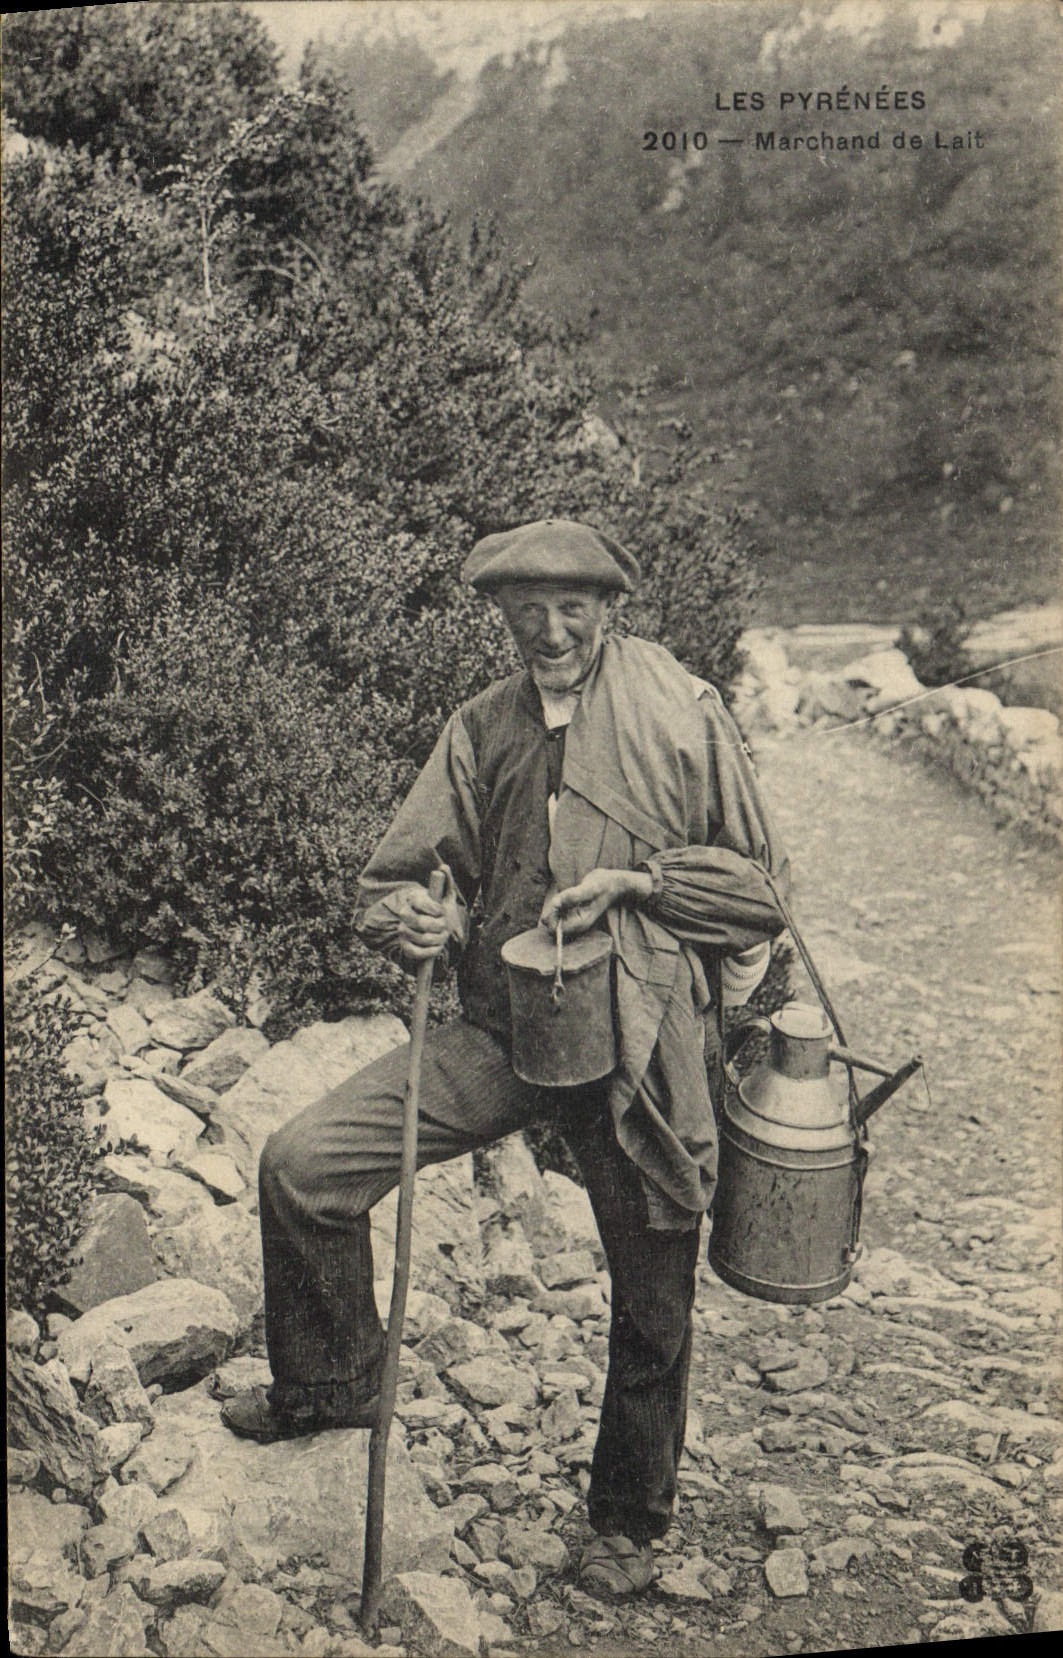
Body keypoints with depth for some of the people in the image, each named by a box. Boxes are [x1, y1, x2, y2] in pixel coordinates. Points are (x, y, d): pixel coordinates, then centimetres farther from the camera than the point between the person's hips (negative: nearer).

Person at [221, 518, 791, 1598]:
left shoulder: (678, 711, -3)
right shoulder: (482, 727, 8)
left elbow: (756, 882, 1)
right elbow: (400, 871, 11)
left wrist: (633, 880, -13)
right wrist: (411, 915, -12)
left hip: (633, 1048, -3)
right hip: (499, 1030, 3)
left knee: (651, 1306, 10)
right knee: (301, 1163, -9)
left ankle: (627, 1522, 38)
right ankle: (330, 1385, 18)